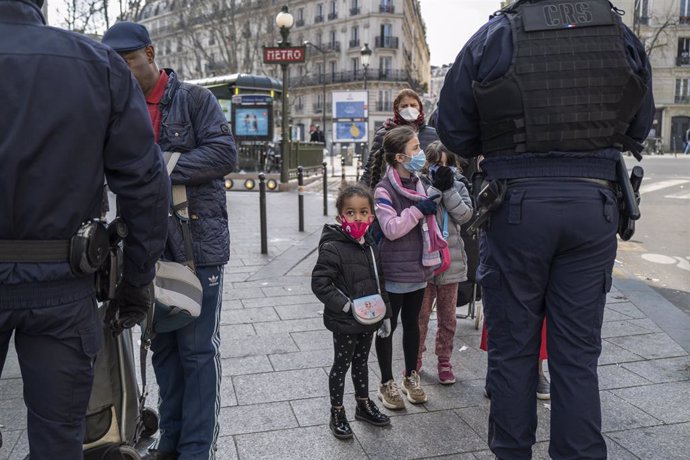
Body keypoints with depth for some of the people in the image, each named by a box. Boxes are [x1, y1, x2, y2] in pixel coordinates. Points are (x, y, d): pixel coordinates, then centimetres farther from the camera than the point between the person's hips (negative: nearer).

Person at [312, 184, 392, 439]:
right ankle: (337, 413, 24)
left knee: (361, 361, 22)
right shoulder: (332, 248, -20)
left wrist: (385, 314, 14)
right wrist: (346, 304, -26)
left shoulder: (370, 246, 5)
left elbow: (379, 283, 13)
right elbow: (319, 283, -23)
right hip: (344, 323, -7)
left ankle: (363, 404, 39)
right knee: (341, 365, 8)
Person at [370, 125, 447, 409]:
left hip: (418, 269, 7)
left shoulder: (418, 183, 9)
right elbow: (391, 229, -24)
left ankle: (411, 377, 32)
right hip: (394, 271, -7)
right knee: (388, 326, 6)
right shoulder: (384, 190, -14)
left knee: (412, 323, 17)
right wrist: (418, 209, -22)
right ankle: (387, 384, 19)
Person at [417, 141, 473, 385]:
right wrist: (436, 187, -18)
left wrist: (448, 189, -12)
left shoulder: (458, 187, 7)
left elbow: (465, 214, -7)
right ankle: (415, 358, 23)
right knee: (421, 314, 7)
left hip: (451, 260, 3)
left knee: (447, 316, 12)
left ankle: (444, 360, 25)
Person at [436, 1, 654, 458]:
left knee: (512, 346, 10)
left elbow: (453, 133, 1)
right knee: (578, 352, 10)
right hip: (594, 203, 2)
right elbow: (638, 128, 15)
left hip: (516, 204, -2)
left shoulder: (494, 38, -3)